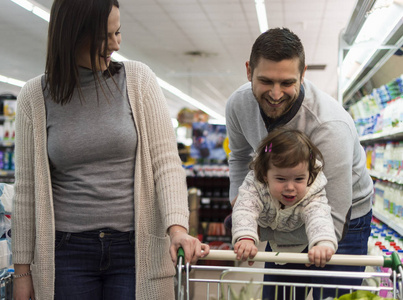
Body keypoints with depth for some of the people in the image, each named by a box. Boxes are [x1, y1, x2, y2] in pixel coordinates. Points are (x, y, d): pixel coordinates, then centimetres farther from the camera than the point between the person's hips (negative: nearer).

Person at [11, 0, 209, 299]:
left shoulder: (138, 79, -1)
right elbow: (26, 188, 3)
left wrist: (177, 227, -21)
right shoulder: (35, 96, 0)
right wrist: (22, 269, 4)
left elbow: (166, 160, -6)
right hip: (67, 249, 1)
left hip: (136, 247, 0)